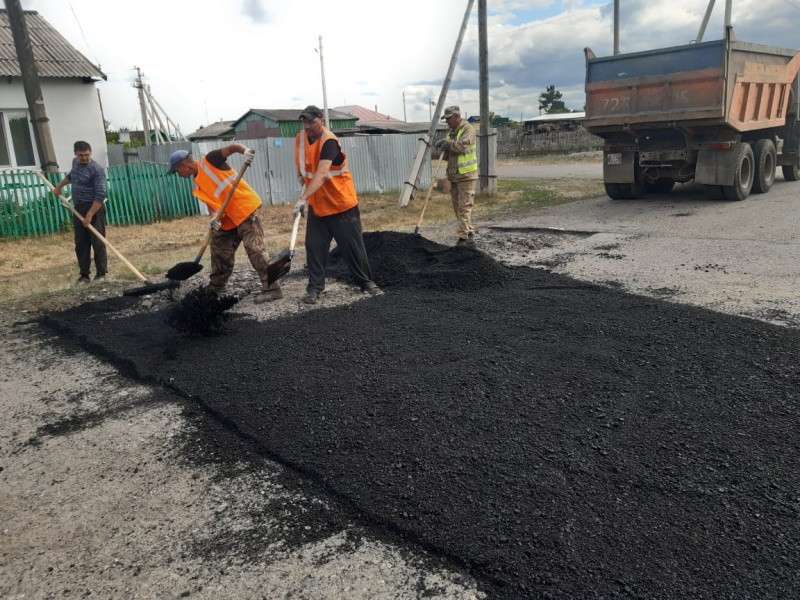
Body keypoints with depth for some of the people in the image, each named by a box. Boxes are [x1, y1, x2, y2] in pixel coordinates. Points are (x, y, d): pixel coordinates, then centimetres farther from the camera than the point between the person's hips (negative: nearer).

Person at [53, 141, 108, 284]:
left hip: (94, 209, -8)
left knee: (98, 243, -5)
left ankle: (101, 274, 3)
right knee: (81, 245, 7)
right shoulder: (75, 162, 10)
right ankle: (84, 275, 12)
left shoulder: (96, 170, -16)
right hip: (78, 209, 8)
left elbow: (100, 196, -22)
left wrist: (89, 215, -26)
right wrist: (59, 186, 36)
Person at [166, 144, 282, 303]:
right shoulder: (197, 187, 14)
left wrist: (245, 151, -33)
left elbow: (231, 147, -12)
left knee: (255, 249, -14)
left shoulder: (208, 161, -6)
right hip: (229, 218, 10)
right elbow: (212, 202, 4)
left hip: (247, 208, -10)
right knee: (219, 248, 18)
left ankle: (272, 289, -12)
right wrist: (214, 217, -17)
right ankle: (215, 287, 35)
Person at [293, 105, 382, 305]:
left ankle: (366, 282, 19)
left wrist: (303, 198, -46)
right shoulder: (300, 139, 0)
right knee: (314, 248, 1)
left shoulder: (329, 141, -23)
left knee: (353, 246, 3)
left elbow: (321, 174, -37)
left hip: (342, 205, -5)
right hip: (316, 206, 6)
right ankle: (314, 288, 10)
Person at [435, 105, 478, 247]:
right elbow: (447, 154, 19)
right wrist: (443, 149, -3)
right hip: (454, 175, 9)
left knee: (464, 207, -10)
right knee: (457, 207, 10)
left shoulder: (467, 128, -7)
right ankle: (469, 234, 18)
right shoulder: (451, 132, 18)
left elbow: (463, 145, -24)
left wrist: (447, 142, -12)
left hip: (466, 175, -9)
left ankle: (463, 238, -10)